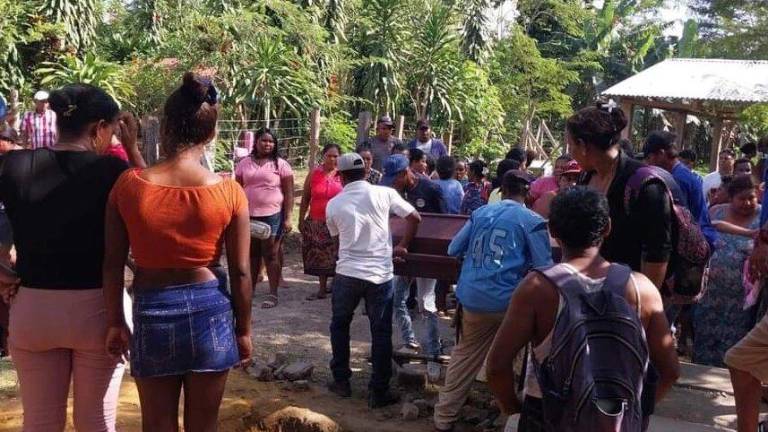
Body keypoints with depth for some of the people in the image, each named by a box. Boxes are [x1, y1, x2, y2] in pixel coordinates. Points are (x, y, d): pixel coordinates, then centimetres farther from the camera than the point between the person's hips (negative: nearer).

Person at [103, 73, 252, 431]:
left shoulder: (128, 185, -8)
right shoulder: (229, 192, -10)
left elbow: (113, 264, -3)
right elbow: (240, 272, -6)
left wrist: (116, 322, 9)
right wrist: (244, 330, 7)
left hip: (151, 312, 1)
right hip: (210, 311, 0)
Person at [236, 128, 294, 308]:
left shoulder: (281, 164, 0)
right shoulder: (244, 164, 8)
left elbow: (289, 193, -2)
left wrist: (288, 218, -9)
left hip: (273, 216, -3)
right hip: (249, 216, 3)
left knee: (271, 255, 0)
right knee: (252, 254, 12)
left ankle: (273, 294, 6)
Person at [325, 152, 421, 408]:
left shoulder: (334, 204, 4)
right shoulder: (384, 193, -2)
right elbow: (414, 218, -1)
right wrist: (403, 246, 11)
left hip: (347, 273, 1)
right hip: (380, 275, -1)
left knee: (339, 326, 21)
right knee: (381, 333, 8)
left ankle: (341, 381, 26)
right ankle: (378, 392, 12)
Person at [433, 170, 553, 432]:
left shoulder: (480, 213, 10)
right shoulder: (532, 221, -3)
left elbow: (453, 250, 16)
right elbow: (545, 268, -5)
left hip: (473, 300, 5)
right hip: (509, 301, -5)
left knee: (464, 357, 17)